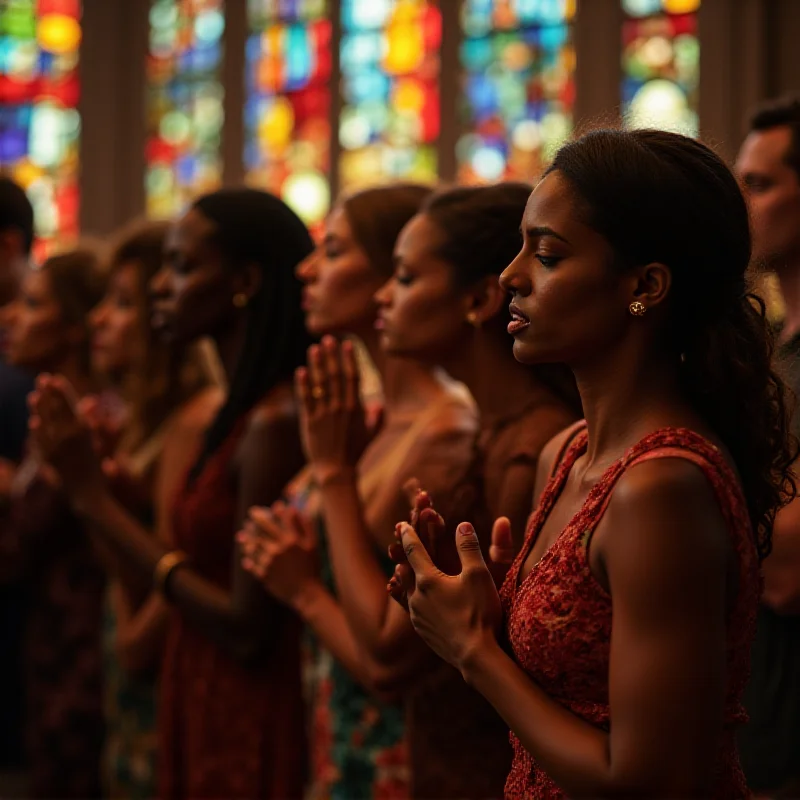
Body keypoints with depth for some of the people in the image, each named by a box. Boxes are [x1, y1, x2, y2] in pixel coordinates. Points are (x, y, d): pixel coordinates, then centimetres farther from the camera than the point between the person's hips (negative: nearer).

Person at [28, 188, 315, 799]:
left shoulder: (275, 423, -19)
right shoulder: (242, 412, 7)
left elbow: (248, 630, -20)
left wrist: (94, 495, -16)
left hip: (250, 737, -8)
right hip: (208, 720, 8)